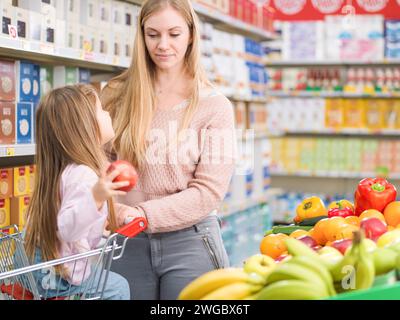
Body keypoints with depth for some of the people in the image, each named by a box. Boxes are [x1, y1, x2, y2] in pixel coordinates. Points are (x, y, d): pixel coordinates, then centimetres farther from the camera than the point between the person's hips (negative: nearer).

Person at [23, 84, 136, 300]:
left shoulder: (66, 168, 7)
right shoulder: (83, 175, -24)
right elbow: (66, 229, -35)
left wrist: (108, 218, 15)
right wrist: (96, 198, -49)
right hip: (55, 276, -10)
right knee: (119, 287, 1)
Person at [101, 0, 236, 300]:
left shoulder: (215, 106, -4)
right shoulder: (118, 96, 2)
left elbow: (209, 190, -9)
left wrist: (141, 214, -19)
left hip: (190, 241, -2)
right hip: (128, 241, 2)